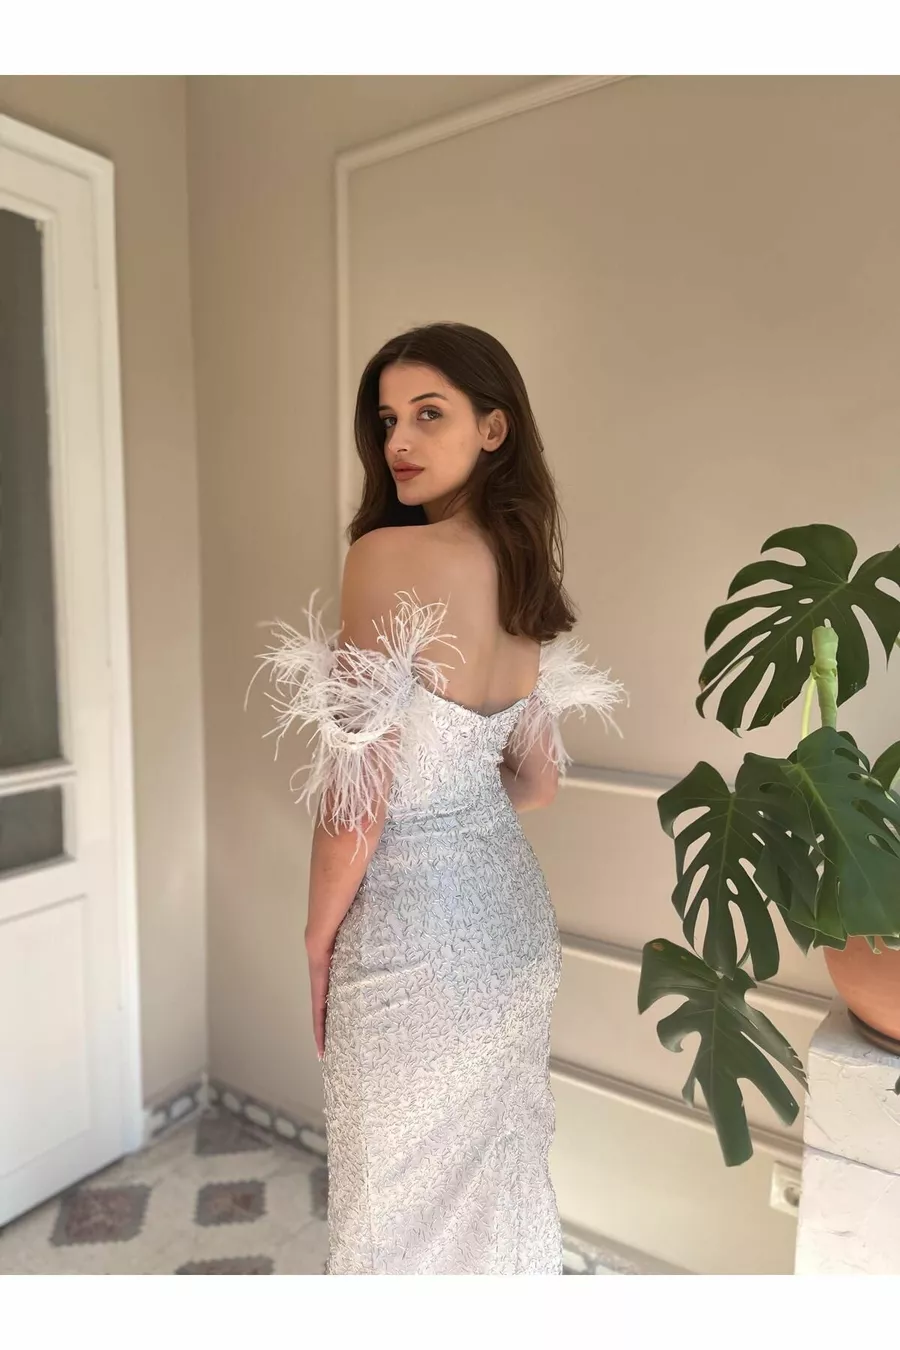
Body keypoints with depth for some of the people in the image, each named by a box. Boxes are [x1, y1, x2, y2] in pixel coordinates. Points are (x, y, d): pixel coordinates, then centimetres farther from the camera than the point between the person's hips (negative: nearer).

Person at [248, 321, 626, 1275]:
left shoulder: (389, 556, -20)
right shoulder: (526, 567, 3)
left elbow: (361, 792, -20)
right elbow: (538, 783, 9)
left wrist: (319, 939, -5)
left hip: (413, 921, -7)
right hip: (512, 907, 8)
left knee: (403, 1196, 16)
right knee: (500, 1170, 26)